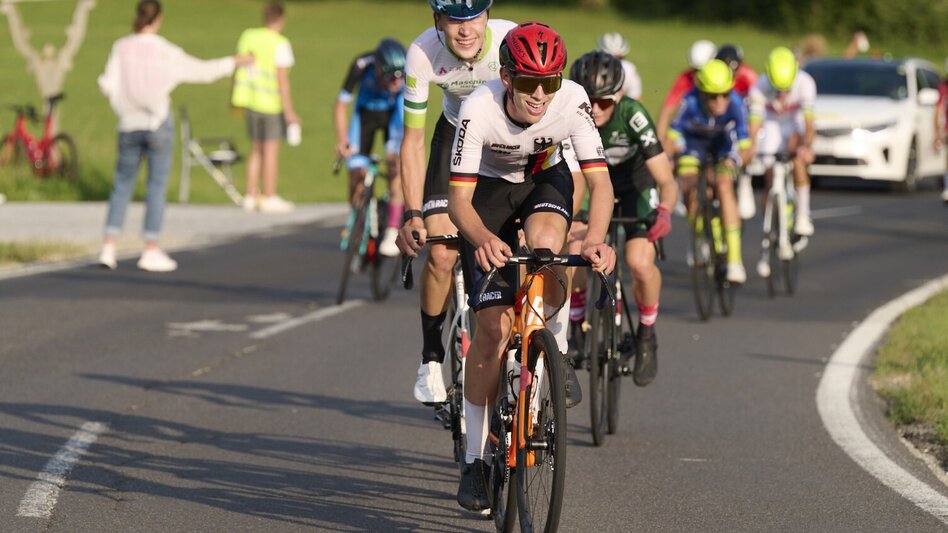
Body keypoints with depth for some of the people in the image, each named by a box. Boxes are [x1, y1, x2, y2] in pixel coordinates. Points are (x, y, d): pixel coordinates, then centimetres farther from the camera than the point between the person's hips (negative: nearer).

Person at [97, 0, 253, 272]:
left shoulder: (122, 47, -4)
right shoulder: (166, 52, -8)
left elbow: (109, 86, -8)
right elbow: (201, 71, -2)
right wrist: (234, 61, 11)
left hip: (129, 126, 2)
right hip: (158, 124, -2)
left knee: (122, 186, 10)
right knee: (157, 187, 4)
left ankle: (108, 248, 3)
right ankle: (151, 252, 3)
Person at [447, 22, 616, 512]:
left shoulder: (572, 101, -31)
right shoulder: (480, 109, -34)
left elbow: (599, 181, -32)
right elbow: (459, 200, -35)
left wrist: (595, 240, -51)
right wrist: (482, 240, -56)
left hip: (547, 181, 1)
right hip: (490, 187, -1)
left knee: (545, 241, -35)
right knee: (494, 324, -11)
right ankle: (474, 461, 1)